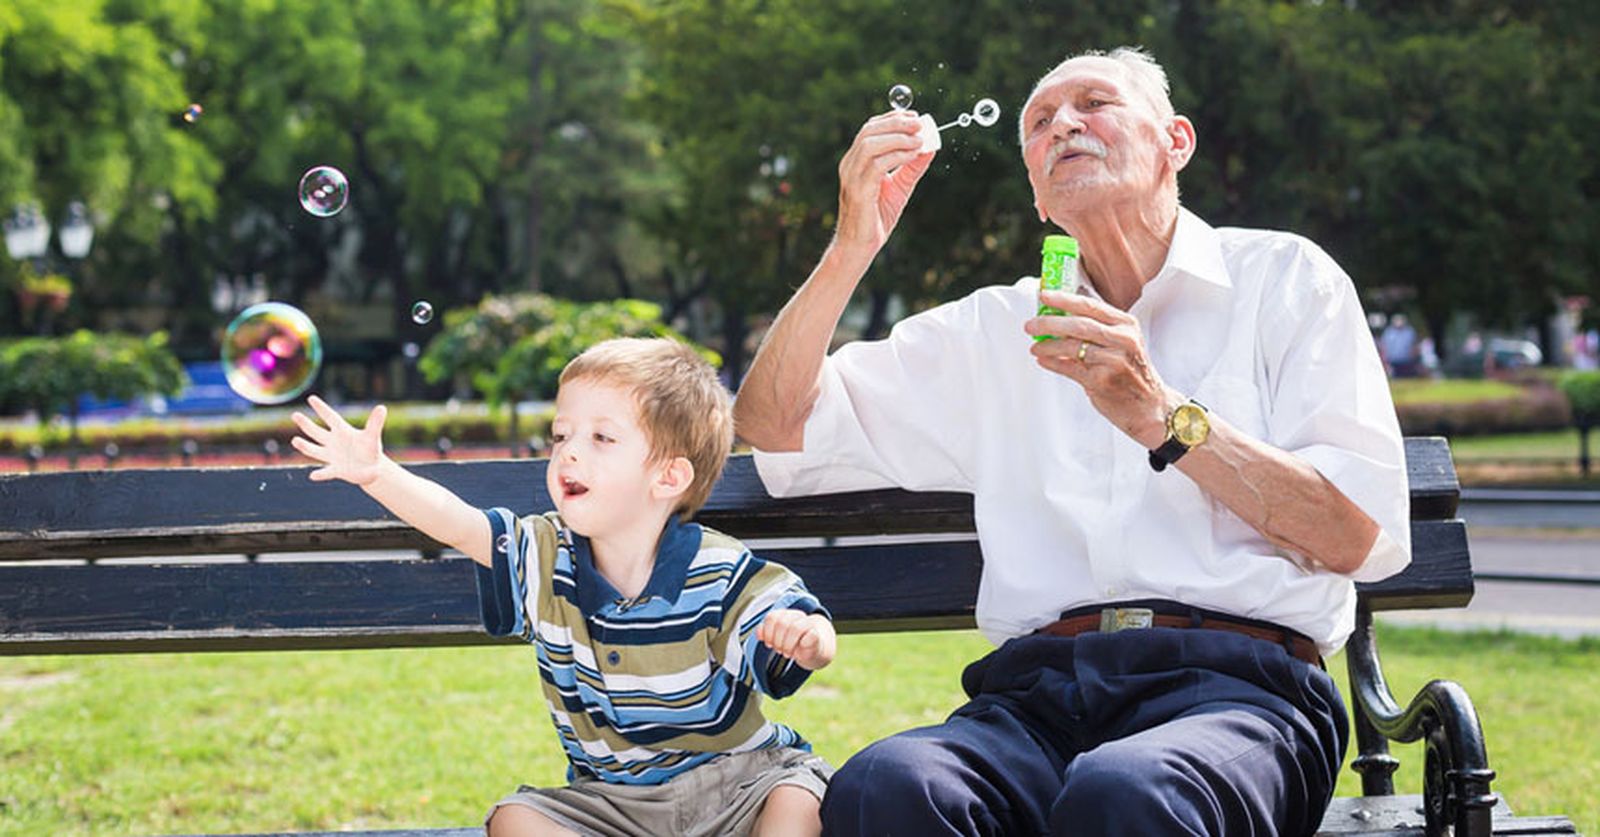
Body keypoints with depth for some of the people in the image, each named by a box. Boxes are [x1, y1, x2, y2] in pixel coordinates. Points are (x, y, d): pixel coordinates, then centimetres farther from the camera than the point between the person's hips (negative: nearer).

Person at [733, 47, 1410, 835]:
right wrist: (853, 245, 8)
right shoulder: (996, 328, 25)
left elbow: (1363, 537, 3)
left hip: (1237, 686, -3)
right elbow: (775, 428, 20)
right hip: (1037, 695, 3)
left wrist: (1163, 418, -7)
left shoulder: (1283, 278, 15)